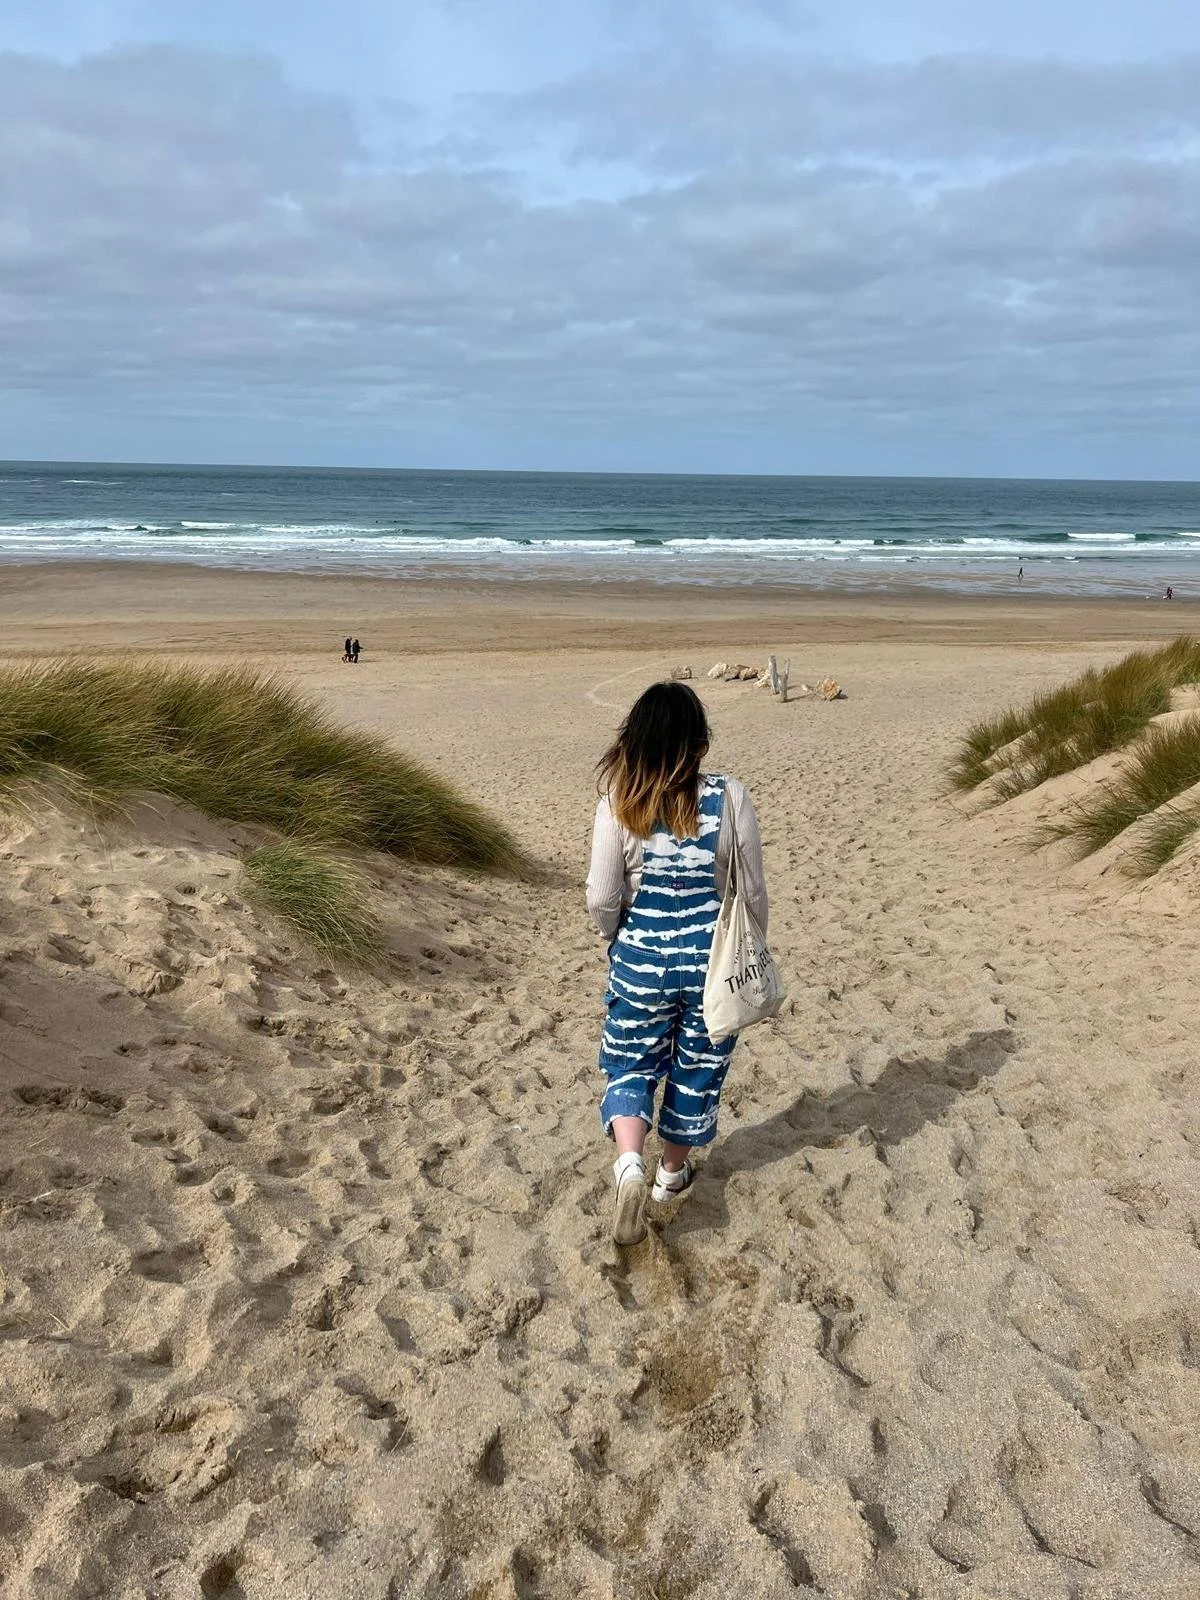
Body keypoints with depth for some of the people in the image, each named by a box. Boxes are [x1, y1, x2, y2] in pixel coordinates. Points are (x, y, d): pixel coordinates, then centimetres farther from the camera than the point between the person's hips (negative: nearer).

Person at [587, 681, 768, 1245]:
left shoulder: (618, 804, -14)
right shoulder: (728, 798, -13)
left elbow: (601, 900, -10)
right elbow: (753, 891, -6)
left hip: (641, 957, 0)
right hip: (712, 956, 1)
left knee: (631, 1064, 18)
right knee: (697, 1069, 21)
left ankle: (629, 1162, -5)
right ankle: (674, 1170, 38)